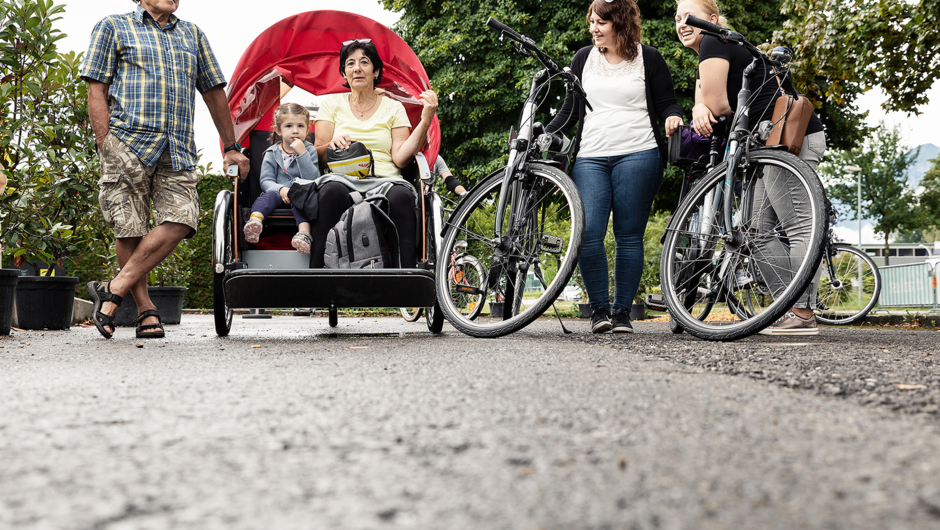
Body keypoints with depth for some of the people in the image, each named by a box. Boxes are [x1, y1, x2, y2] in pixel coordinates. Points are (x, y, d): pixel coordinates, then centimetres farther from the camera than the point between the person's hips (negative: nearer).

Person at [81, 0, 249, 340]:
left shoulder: (192, 35, 25)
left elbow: (214, 93, 27)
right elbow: (97, 90, 5)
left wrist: (231, 147, 22)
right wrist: (105, 143, -7)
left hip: (178, 151, 3)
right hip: (128, 143, -3)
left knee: (180, 220, -16)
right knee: (129, 229, -5)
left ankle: (113, 292, -10)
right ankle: (146, 310, 5)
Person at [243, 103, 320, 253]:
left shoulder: (310, 151, 5)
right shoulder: (272, 153, 9)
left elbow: (312, 180, -8)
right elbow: (266, 180, 2)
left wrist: (302, 154, -17)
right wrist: (281, 189, -20)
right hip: (278, 193, 1)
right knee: (269, 195, -32)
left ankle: (304, 232, -59)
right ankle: (255, 220, -61)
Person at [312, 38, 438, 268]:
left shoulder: (393, 107, 17)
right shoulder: (331, 103, 18)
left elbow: (400, 158, 3)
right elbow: (317, 154, 11)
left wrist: (425, 120, -4)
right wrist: (332, 145, -12)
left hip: (385, 181, 0)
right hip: (342, 178, 0)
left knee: (401, 195, -36)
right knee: (332, 190, -37)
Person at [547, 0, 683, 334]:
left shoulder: (648, 59, 8)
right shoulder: (583, 59, 17)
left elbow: (666, 103, 9)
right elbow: (569, 111, 19)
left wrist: (672, 118, -14)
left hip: (638, 155, -2)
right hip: (590, 158, 2)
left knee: (629, 235, 0)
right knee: (588, 233, -12)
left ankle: (623, 311, 8)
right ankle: (599, 308, 0)